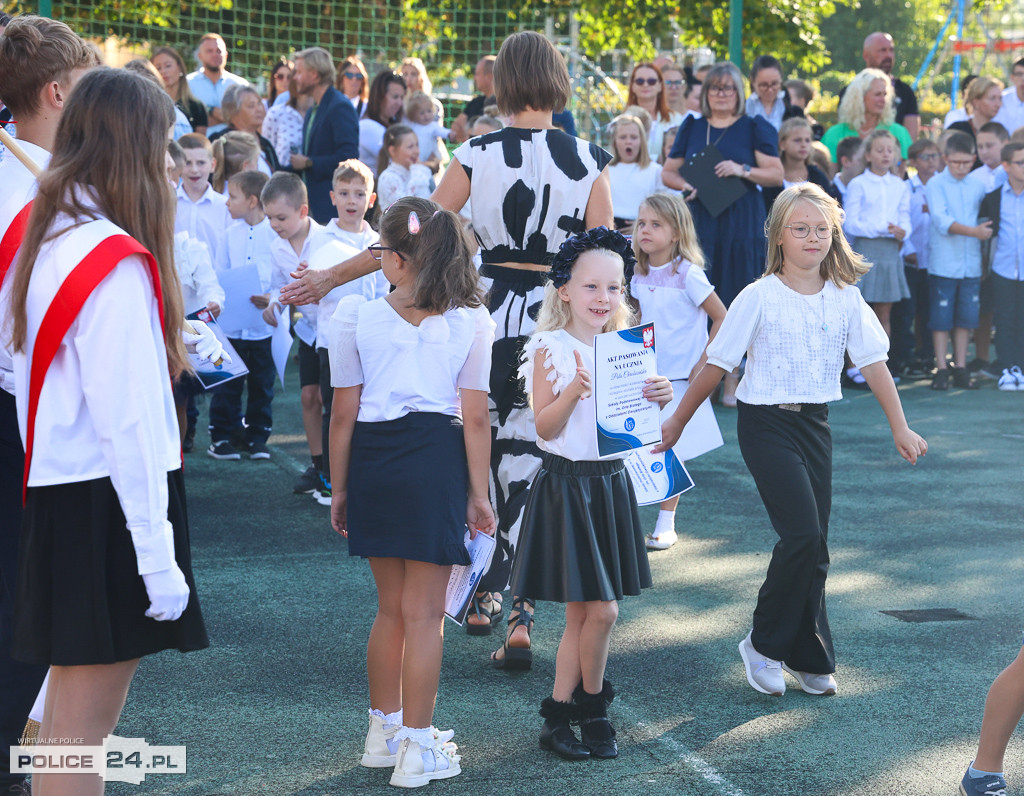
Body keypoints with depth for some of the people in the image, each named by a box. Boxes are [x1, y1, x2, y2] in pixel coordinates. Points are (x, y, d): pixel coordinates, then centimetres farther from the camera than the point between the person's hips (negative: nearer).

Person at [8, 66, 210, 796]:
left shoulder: (43, 236, 9)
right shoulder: (117, 262, -18)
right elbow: (128, 419, -20)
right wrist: (158, 555, -18)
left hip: (55, 493, 9)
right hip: (106, 507, -9)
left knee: (73, 717, 17)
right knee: (81, 732, -3)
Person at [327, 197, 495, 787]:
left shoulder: (356, 316, -3)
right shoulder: (470, 322, -4)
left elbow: (343, 415, 0)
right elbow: (475, 418, -5)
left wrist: (340, 490, 9)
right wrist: (479, 494, 3)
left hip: (373, 459, 2)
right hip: (437, 458, -2)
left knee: (391, 606, 18)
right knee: (424, 612, 6)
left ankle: (385, 731, 30)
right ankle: (418, 748, 10)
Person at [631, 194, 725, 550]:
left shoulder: (687, 274, -12)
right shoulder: (639, 275, 5)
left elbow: (721, 318, -8)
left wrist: (703, 364, -10)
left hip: (679, 378, -5)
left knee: (670, 453, 0)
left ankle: (666, 525, 13)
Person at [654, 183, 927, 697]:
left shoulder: (845, 298, 2)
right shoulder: (759, 298, -9)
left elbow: (873, 363, 7)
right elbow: (716, 365, -3)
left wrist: (900, 429, 6)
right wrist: (677, 422, 2)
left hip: (814, 423, 5)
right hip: (765, 423, -5)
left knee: (813, 544, 6)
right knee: (804, 535, -15)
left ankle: (806, 657, 18)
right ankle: (763, 644, 2)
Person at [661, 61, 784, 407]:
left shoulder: (754, 128, 6)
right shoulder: (691, 128, 14)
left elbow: (776, 174, 1)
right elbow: (668, 172, 16)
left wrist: (743, 171, -15)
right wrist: (687, 184, -5)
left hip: (741, 222, -2)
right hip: (698, 220, 2)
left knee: (736, 299, -2)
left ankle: (732, 383, 3)